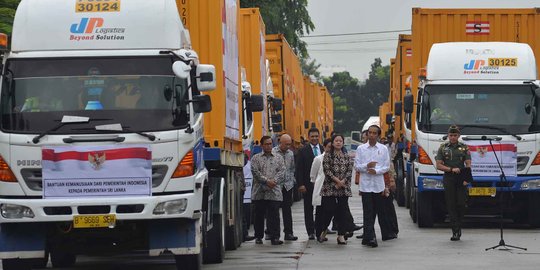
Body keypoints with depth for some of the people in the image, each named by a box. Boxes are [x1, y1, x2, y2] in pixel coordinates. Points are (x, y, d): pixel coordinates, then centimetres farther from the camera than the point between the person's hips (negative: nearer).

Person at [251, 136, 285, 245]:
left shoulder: (279, 158, 15)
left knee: (274, 215, -6)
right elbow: (255, 172, -3)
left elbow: (281, 172, 4)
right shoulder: (256, 158, 9)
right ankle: (258, 237, 16)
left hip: (274, 192, 0)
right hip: (259, 192, 0)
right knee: (259, 215, 6)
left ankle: (275, 237, -7)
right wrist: (266, 181, -13)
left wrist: (274, 181, -12)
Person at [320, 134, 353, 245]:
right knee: (329, 210, -4)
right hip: (330, 188, -3)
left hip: (344, 188, 3)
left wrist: (342, 182, -11)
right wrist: (337, 180, -15)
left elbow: (350, 171, 4)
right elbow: (327, 170, -8)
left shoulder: (347, 157, 11)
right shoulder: (328, 156, 1)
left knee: (343, 212, -1)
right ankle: (323, 230, 20)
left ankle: (341, 235, 2)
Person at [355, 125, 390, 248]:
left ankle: (386, 233, 23)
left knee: (380, 211, 9)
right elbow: (357, 166, 3)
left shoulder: (383, 149, 4)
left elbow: (386, 166, 3)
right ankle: (369, 237, -7)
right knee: (368, 212, -4)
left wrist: (376, 171, -14)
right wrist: (366, 166, -16)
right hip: (365, 184, -1)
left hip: (378, 184, 1)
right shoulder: (361, 149, 4)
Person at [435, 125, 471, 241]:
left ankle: (458, 226, 12)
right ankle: (455, 232, -4)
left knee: (461, 204, -8)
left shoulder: (464, 148, 8)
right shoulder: (443, 148, 9)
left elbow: (468, 165, 2)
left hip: (461, 179, 0)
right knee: (451, 205, -3)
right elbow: (439, 165, 4)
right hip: (448, 179, 0)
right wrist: (452, 169, -10)